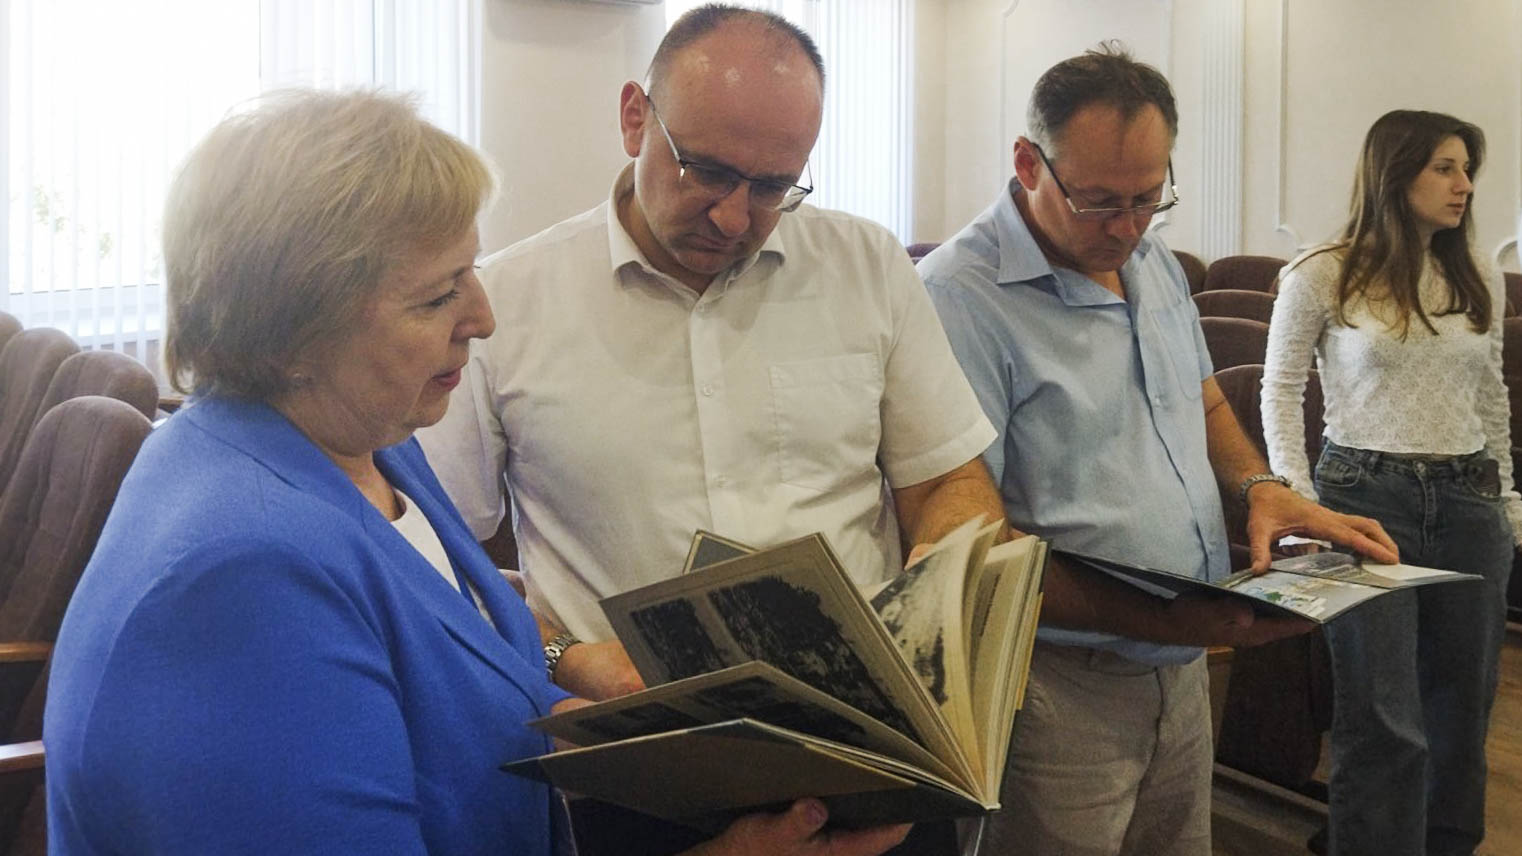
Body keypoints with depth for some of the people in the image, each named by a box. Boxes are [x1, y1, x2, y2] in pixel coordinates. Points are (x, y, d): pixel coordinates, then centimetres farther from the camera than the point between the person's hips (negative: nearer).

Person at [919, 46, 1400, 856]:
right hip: (1063, 688, -7)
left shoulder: (1155, 265, 8)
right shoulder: (959, 296, -20)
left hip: (1183, 668, 8)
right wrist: (1156, 620, -28)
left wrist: (1260, 486, 0)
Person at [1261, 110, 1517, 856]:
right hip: (1364, 498, -5)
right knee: (1384, 721, -3)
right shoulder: (1321, 277, -5)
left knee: (1462, 707, 12)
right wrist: (1297, 501, -8)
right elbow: (1281, 391, -1)